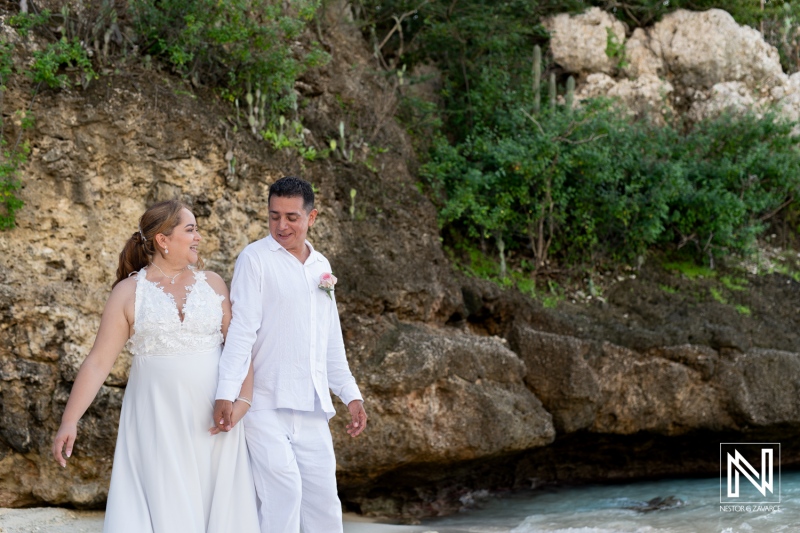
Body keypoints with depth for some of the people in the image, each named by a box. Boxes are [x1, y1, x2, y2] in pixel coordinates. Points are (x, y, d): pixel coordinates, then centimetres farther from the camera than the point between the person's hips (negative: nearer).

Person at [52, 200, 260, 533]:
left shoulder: (212, 284, 7)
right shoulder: (129, 291, 1)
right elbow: (98, 361, -2)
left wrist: (243, 399, -11)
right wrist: (69, 421, -9)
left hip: (212, 421, 2)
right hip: (156, 421, -2)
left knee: (218, 506, 2)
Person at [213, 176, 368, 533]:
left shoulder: (321, 266, 16)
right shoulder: (255, 258, -3)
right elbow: (241, 330, -11)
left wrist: (351, 395, 17)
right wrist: (226, 394, -20)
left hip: (312, 408, 6)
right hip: (267, 405, -6)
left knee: (322, 494, 5)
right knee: (284, 488, -17)